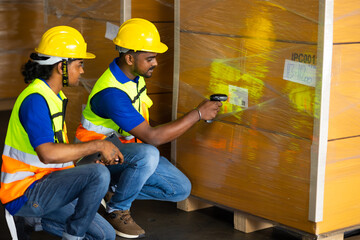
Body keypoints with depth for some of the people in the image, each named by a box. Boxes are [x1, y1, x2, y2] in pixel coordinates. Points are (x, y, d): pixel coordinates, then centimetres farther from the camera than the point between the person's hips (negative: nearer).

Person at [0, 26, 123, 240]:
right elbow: (48, 154, -34)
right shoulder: (35, 100, -20)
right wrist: (98, 145, -26)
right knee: (99, 173, -28)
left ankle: (37, 218, 11)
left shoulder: (54, 96, 12)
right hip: (24, 193, -10)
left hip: (44, 187, 10)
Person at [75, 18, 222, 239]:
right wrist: (198, 114, -28)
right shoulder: (112, 93, -31)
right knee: (148, 154, -39)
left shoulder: (133, 74, -2)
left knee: (181, 189, -4)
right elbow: (152, 137, -32)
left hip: (127, 149, 8)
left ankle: (114, 191, 6)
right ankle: (116, 210, -15)